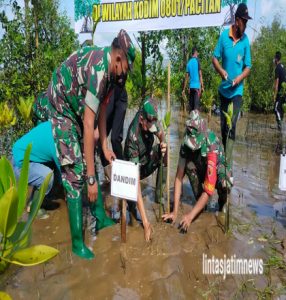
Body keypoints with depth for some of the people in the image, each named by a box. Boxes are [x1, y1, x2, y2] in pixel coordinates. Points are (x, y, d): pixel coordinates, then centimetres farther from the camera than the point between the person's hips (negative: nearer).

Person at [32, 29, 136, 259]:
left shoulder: (109, 69, -2)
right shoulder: (98, 69, -31)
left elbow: (101, 110, 7)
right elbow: (89, 125, -33)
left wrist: (105, 147, 8)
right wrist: (92, 178, -30)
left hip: (76, 113, 10)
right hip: (58, 112, -9)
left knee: (90, 162, 13)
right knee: (76, 174, -12)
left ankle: (101, 217, 29)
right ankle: (77, 242, 1)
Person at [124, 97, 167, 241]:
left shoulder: (150, 118, -23)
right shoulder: (133, 136, -38)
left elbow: (161, 134, 2)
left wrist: (163, 143, -25)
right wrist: (145, 223, -46)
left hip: (147, 159, 6)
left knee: (163, 151, -17)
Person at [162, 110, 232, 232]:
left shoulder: (212, 148, -39)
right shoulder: (186, 144, -27)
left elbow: (209, 190, -41)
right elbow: (179, 177, -26)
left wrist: (190, 216, -45)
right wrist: (175, 211, -30)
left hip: (218, 172, -3)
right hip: (201, 170, 4)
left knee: (223, 183, -36)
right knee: (189, 166, -29)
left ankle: (222, 201, 2)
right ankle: (201, 206, -7)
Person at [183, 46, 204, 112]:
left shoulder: (189, 62, 12)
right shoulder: (197, 60, -2)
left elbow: (186, 77, 13)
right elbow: (200, 74, -7)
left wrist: (184, 89, 16)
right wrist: (202, 86, -6)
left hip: (191, 87, 5)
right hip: (197, 86, -5)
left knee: (190, 105, 8)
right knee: (196, 105, -10)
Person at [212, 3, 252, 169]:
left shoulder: (246, 41, -4)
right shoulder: (224, 35, -2)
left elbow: (248, 67, -1)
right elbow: (215, 58, 2)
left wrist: (238, 79, -20)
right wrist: (221, 71, -18)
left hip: (237, 91, -2)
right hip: (224, 89, 2)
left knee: (231, 127, -11)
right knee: (223, 126, 12)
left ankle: (228, 163, -8)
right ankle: (224, 155, 30)